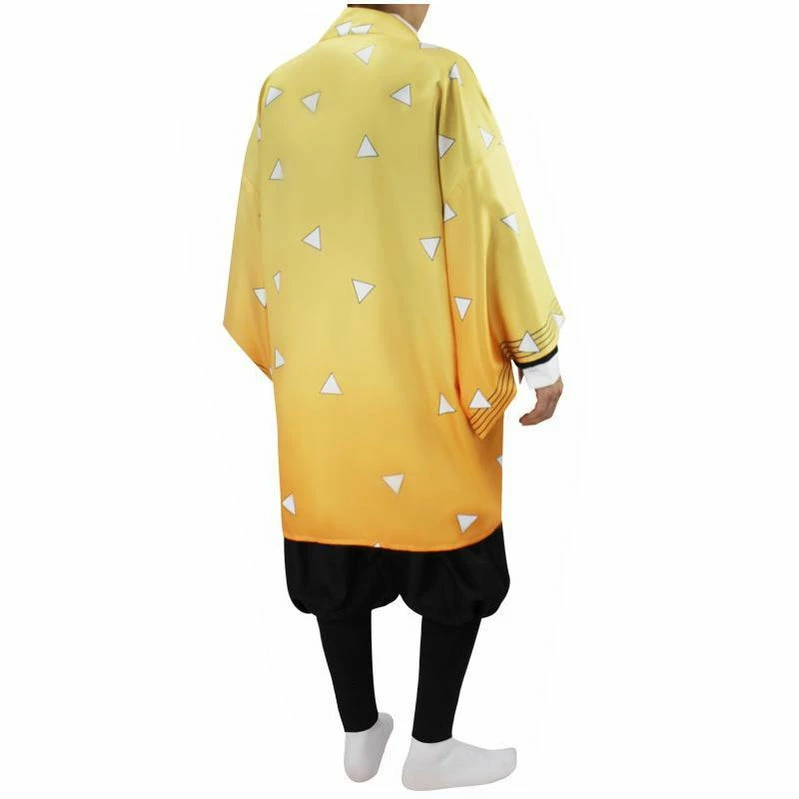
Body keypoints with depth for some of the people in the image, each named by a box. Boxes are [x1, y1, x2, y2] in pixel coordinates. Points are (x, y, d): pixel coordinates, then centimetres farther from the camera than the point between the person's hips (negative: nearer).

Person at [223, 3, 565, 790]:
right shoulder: (438, 76, -5)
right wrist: (538, 353, -1)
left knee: (336, 557, 14)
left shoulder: (280, 88, 9)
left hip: (316, 375, 5)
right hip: (421, 377, -4)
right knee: (458, 560, 11)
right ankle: (431, 748, 24)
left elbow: (258, 232, 11)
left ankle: (359, 733, 31)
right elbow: (490, 219, -9)